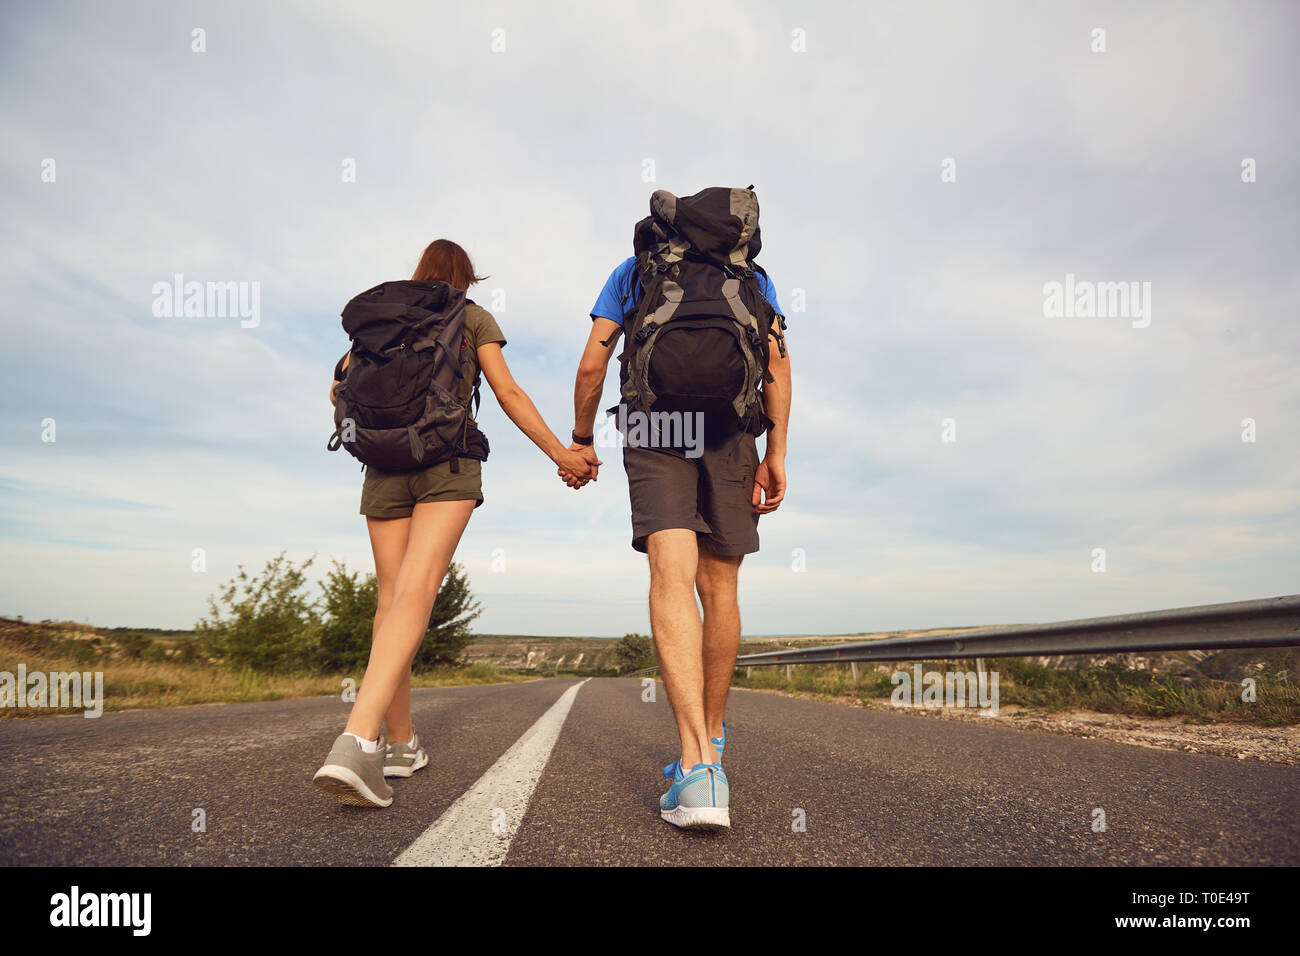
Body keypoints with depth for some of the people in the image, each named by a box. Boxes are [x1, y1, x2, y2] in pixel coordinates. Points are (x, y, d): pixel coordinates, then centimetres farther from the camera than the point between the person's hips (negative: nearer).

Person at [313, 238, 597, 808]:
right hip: (449, 461, -4)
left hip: (385, 463, 4)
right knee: (416, 595, -17)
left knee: (391, 599, 9)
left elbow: (340, 391, 16)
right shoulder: (474, 317, 11)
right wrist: (561, 454, 5)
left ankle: (400, 742, 14)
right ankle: (357, 743, -34)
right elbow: (508, 394, 2)